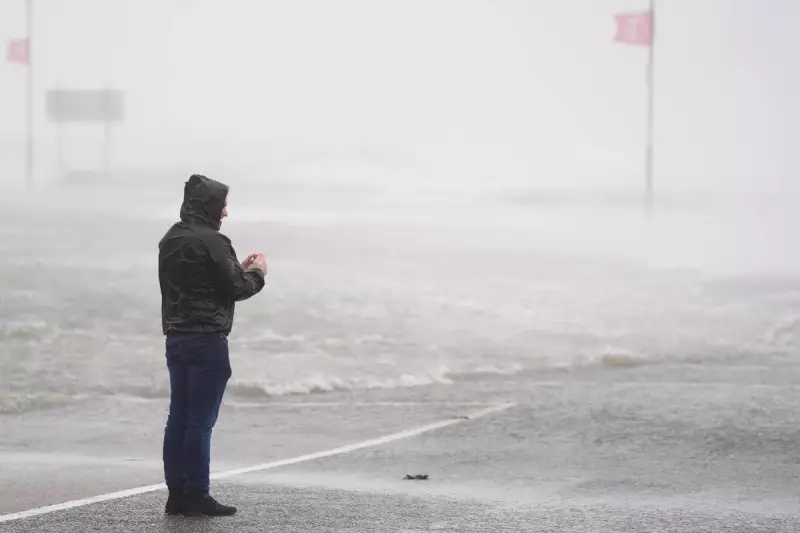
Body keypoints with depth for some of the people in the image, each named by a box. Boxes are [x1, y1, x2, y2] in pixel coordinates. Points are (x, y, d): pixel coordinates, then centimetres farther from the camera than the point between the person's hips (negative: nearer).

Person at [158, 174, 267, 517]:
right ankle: (196, 495, -3)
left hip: (176, 338, 9)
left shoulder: (171, 239, 12)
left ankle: (177, 493, 13)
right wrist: (257, 272, 5)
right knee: (201, 420, -5)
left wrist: (239, 269, 18)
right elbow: (235, 289, -13)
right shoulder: (210, 241, -15)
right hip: (207, 341, -9)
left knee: (179, 417, 10)